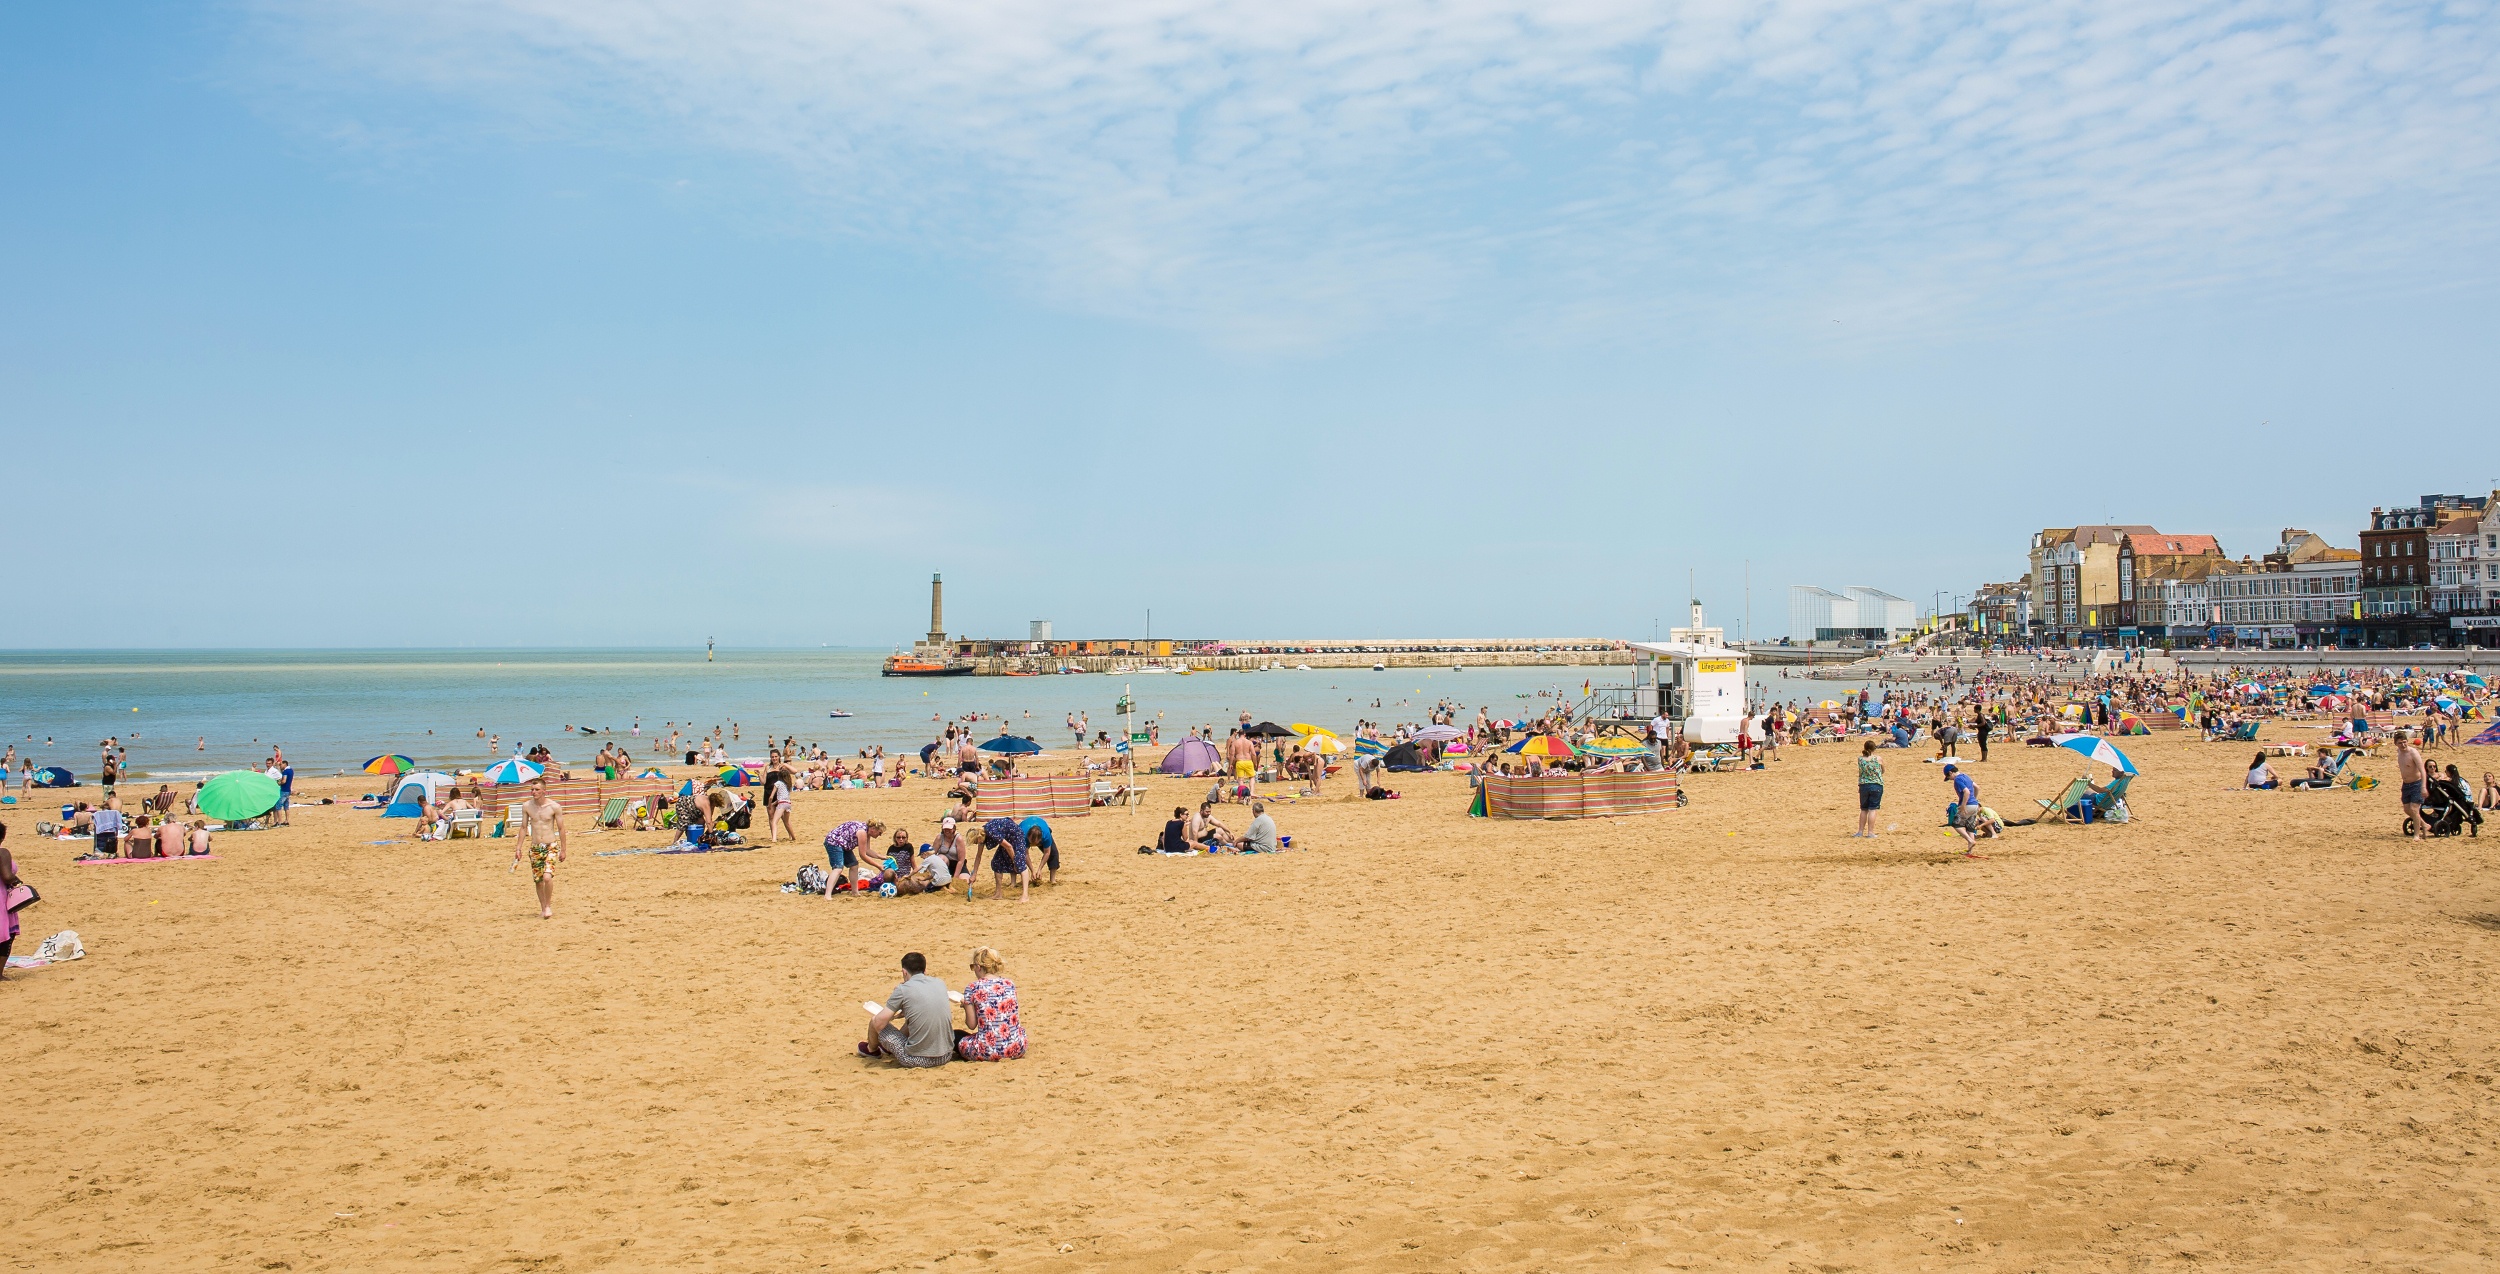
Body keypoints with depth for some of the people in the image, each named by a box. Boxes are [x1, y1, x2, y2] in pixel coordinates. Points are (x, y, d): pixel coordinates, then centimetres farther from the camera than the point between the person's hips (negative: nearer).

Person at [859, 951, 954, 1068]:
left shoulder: (903, 989, -10)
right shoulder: (940, 984, 6)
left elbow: (879, 1024, -8)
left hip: (918, 1059, -6)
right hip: (946, 1056, 6)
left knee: (874, 1020, 13)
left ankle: (871, 1049, 45)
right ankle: (889, 1048, 53)